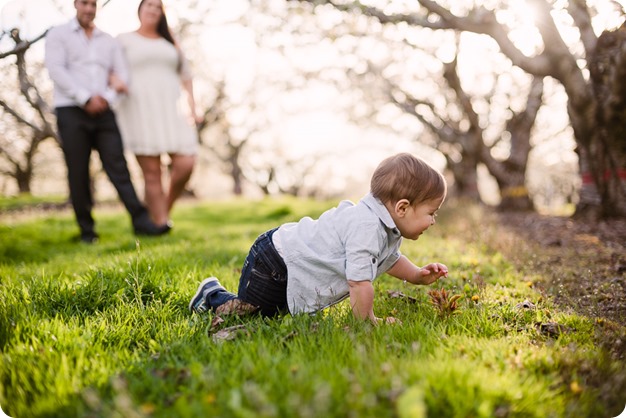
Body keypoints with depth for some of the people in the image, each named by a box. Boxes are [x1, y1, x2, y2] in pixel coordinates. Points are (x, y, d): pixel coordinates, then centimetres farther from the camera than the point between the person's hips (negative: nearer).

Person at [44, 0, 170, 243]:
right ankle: (87, 230, 7)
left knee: (118, 167, -7)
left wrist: (107, 98, -8)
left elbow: (122, 75, 11)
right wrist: (86, 98, -15)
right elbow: (56, 70, -5)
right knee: (78, 173, -1)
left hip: (103, 112, 2)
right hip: (71, 111, -2)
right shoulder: (58, 35, 9)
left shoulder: (109, 41, 19)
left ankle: (141, 222, -13)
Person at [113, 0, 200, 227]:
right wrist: (116, 84, -20)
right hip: (138, 112, -3)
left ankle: (165, 209, 10)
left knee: (185, 164, -13)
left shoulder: (170, 44, 24)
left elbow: (186, 78, 22)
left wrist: (192, 108, 9)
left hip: (170, 110, 3)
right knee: (152, 174, -8)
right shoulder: (124, 40, 13)